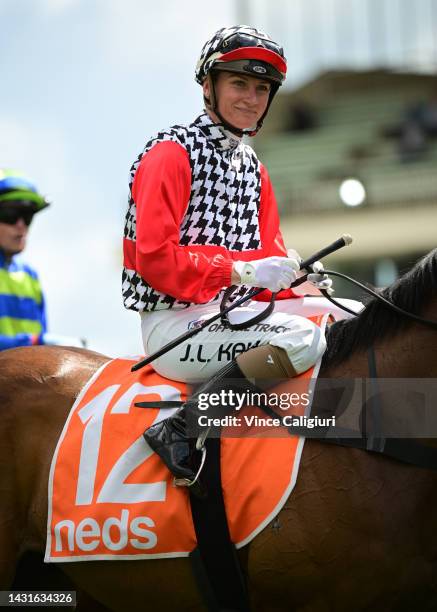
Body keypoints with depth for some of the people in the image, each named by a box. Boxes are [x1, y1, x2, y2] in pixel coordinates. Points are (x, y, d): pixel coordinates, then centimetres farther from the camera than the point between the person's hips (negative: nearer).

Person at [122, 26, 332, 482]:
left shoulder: (253, 168, 19)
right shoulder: (172, 153, -8)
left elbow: (268, 255, 17)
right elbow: (155, 258, -17)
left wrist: (298, 275, -5)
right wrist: (239, 271, -21)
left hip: (234, 313, 9)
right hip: (173, 322, -9)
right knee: (302, 339, -30)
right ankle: (181, 432, -28)